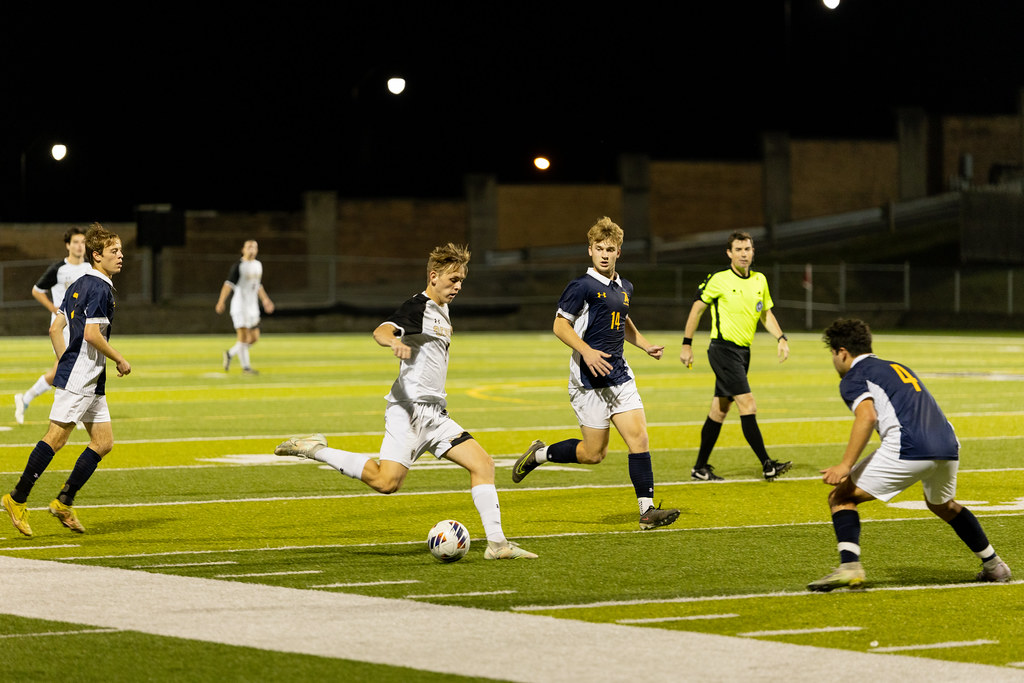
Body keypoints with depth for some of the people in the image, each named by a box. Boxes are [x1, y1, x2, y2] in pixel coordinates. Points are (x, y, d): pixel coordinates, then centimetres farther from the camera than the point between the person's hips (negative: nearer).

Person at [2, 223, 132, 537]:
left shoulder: (79, 285, 15)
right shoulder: (99, 288, -13)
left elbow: (55, 328, 17)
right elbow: (92, 333, -21)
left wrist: (65, 362, 20)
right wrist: (120, 360, -10)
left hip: (91, 380, 10)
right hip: (78, 378, -10)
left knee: (103, 442, 8)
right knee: (55, 438, -9)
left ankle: (64, 502, 10)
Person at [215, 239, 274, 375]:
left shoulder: (258, 265, 14)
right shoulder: (239, 265, -8)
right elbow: (229, 284, -15)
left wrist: (265, 300, 24)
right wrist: (221, 302, -23)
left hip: (253, 307, 7)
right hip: (239, 306, -7)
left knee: (254, 338, 6)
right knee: (243, 337, -10)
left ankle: (230, 354, 23)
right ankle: (245, 367, -4)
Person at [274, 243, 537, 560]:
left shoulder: (442, 311, 19)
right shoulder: (417, 307, -9)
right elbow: (381, 331, -28)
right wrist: (393, 341, -51)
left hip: (434, 414, 9)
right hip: (409, 409, -9)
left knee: (482, 463, -2)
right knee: (387, 481, -22)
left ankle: (496, 543, -1)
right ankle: (315, 450, -7)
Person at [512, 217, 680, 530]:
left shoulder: (625, 288, 14)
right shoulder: (582, 286, -9)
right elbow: (560, 325, -10)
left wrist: (645, 345, 18)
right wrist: (587, 351, -23)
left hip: (620, 374, 7)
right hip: (590, 378, -7)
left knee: (639, 438, -5)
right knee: (593, 453, -3)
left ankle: (647, 510, -6)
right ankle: (538, 454, 20)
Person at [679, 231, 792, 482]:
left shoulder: (760, 280, 9)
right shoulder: (718, 279, -10)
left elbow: (766, 313, 20)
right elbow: (697, 308, -2)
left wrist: (781, 338, 5)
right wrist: (687, 345, -2)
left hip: (743, 351, 7)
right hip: (724, 349, -7)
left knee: (719, 410, 11)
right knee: (748, 405, -16)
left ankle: (700, 468, 19)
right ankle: (767, 465, -18)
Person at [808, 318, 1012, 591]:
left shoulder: (853, 379, 7)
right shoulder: (898, 367, 31)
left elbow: (867, 417, -12)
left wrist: (845, 466, -16)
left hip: (908, 450, -7)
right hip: (947, 446, 7)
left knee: (841, 496, 3)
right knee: (943, 505, 35)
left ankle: (849, 564, -16)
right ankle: (993, 565, 40)